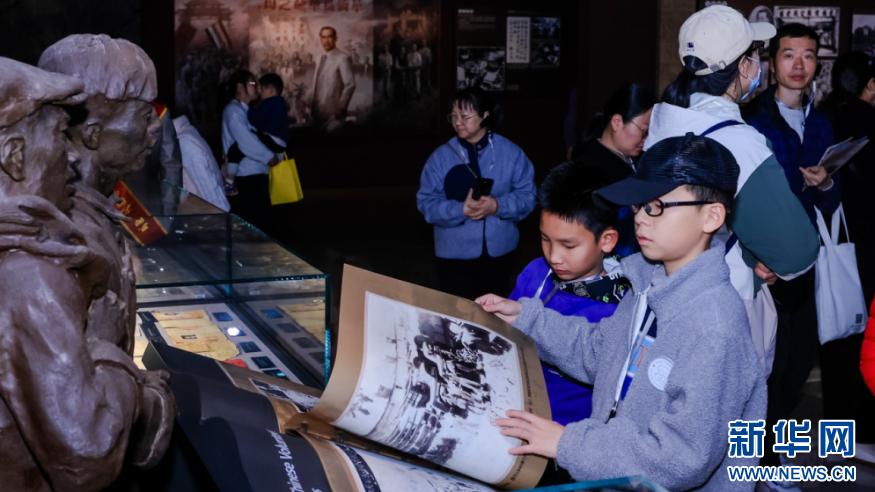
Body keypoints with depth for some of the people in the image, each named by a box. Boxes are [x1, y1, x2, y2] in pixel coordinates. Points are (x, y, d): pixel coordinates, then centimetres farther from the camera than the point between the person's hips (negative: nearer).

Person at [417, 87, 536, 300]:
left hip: (499, 252, 1)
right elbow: (426, 202, -6)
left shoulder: (511, 153, -2)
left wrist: (497, 206, -21)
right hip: (454, 254, -1)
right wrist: (460, 210, -23)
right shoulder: (441, 157, -3)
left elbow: (527, 196, -3)